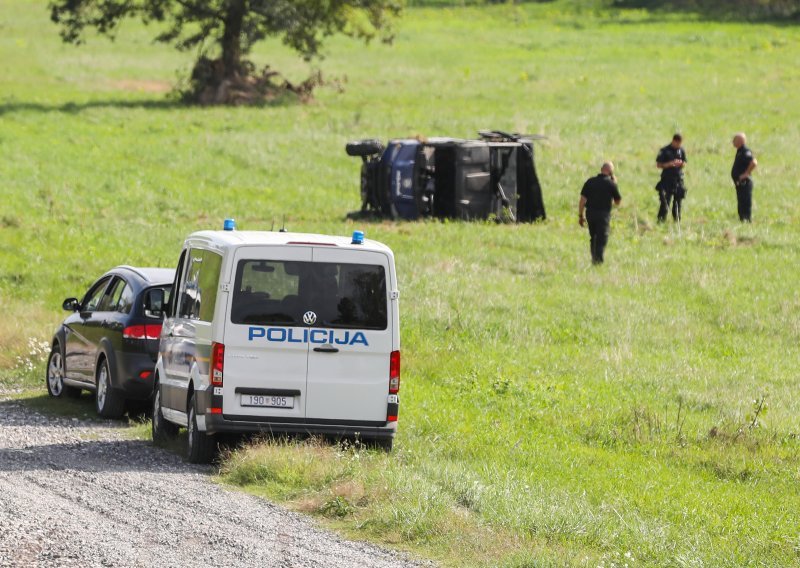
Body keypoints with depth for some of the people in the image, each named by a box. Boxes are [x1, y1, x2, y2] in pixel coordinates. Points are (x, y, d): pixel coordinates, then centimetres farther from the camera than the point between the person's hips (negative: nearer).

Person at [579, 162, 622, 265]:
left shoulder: (590, 182, 3)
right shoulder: (611, 184, -6)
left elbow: (582, 199, 0)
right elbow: (618, 202, 5)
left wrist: (580, 215, 6)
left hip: (590, 213, 4)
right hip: (603, 214, -4)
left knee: (593, 237, 19)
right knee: (602, 238, 0)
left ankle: (594, 258, 25)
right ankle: (598, 259, -12)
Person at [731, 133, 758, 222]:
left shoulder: (745, 152, -16)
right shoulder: (740, 151, 15)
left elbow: (754, 163, -28)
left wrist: (746, 173, -22)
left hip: (744, 182, -10)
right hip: (740, 183, 10)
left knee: (746, 203, -9)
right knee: (741, 204, 14)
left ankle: (746, 220, -9)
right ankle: (742, 219, 18)